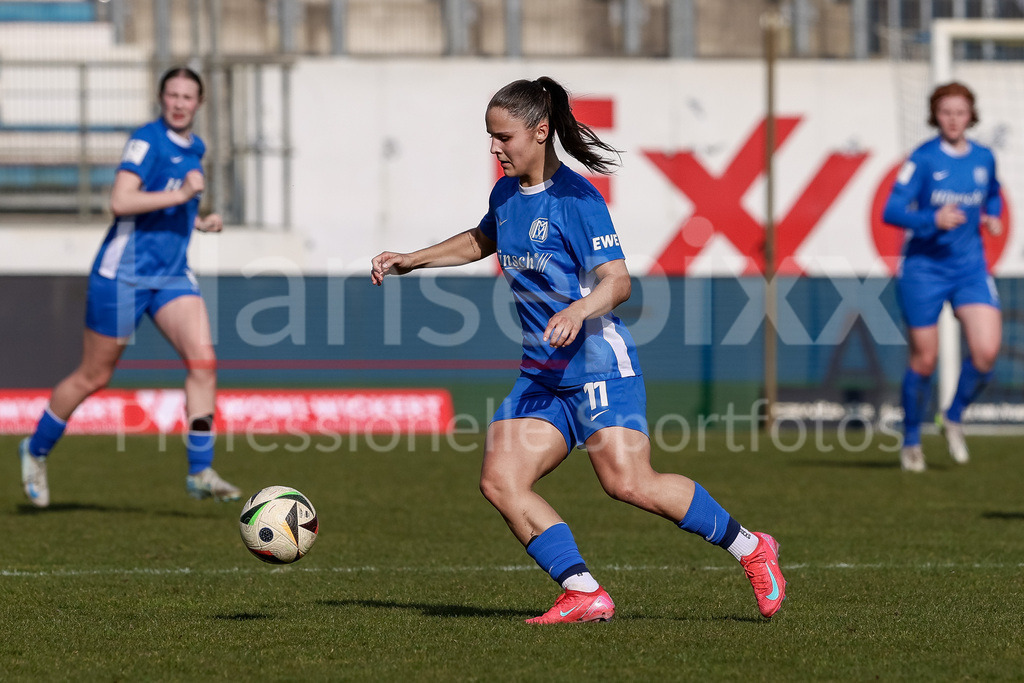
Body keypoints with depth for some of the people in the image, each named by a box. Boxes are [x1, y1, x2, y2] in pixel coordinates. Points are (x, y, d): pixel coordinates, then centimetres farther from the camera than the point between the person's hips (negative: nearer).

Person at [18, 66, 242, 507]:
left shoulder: (194, 148, 12)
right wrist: (181, 194, -27)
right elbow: (120, 201, -25)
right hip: (124, 272, -7)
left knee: (203, 360, -13)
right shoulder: (147, 140, -13)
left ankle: (200, 473, -12)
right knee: (93, 376, 4)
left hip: (172, 274, 7)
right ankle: (36, 450, 26)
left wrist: (200, 221, 11)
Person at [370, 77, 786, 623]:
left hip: (598, 361, -8)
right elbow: (479, 242, 35)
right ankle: (584, 593, -9)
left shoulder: (575, 197, -11)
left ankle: (749, 548, -2)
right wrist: (410, 261, 29)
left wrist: (578, 311, -35)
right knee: (500, 482, -9)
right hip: (542, 373, 8)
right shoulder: (506, 194, 12)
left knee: (628, 483, -20)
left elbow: (617, 281, -17)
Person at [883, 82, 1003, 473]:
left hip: (970, 266, 3)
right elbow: (892, 212, -14)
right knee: (924, 360, 2)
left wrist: (992, 216, 4)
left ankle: (954, 418, 12)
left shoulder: (984, 159, 4)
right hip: (923, 267, -3)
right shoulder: (923, 159, -9)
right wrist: (932, 220, -28)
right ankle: (911, 441, 22)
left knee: (986, 351, -14)